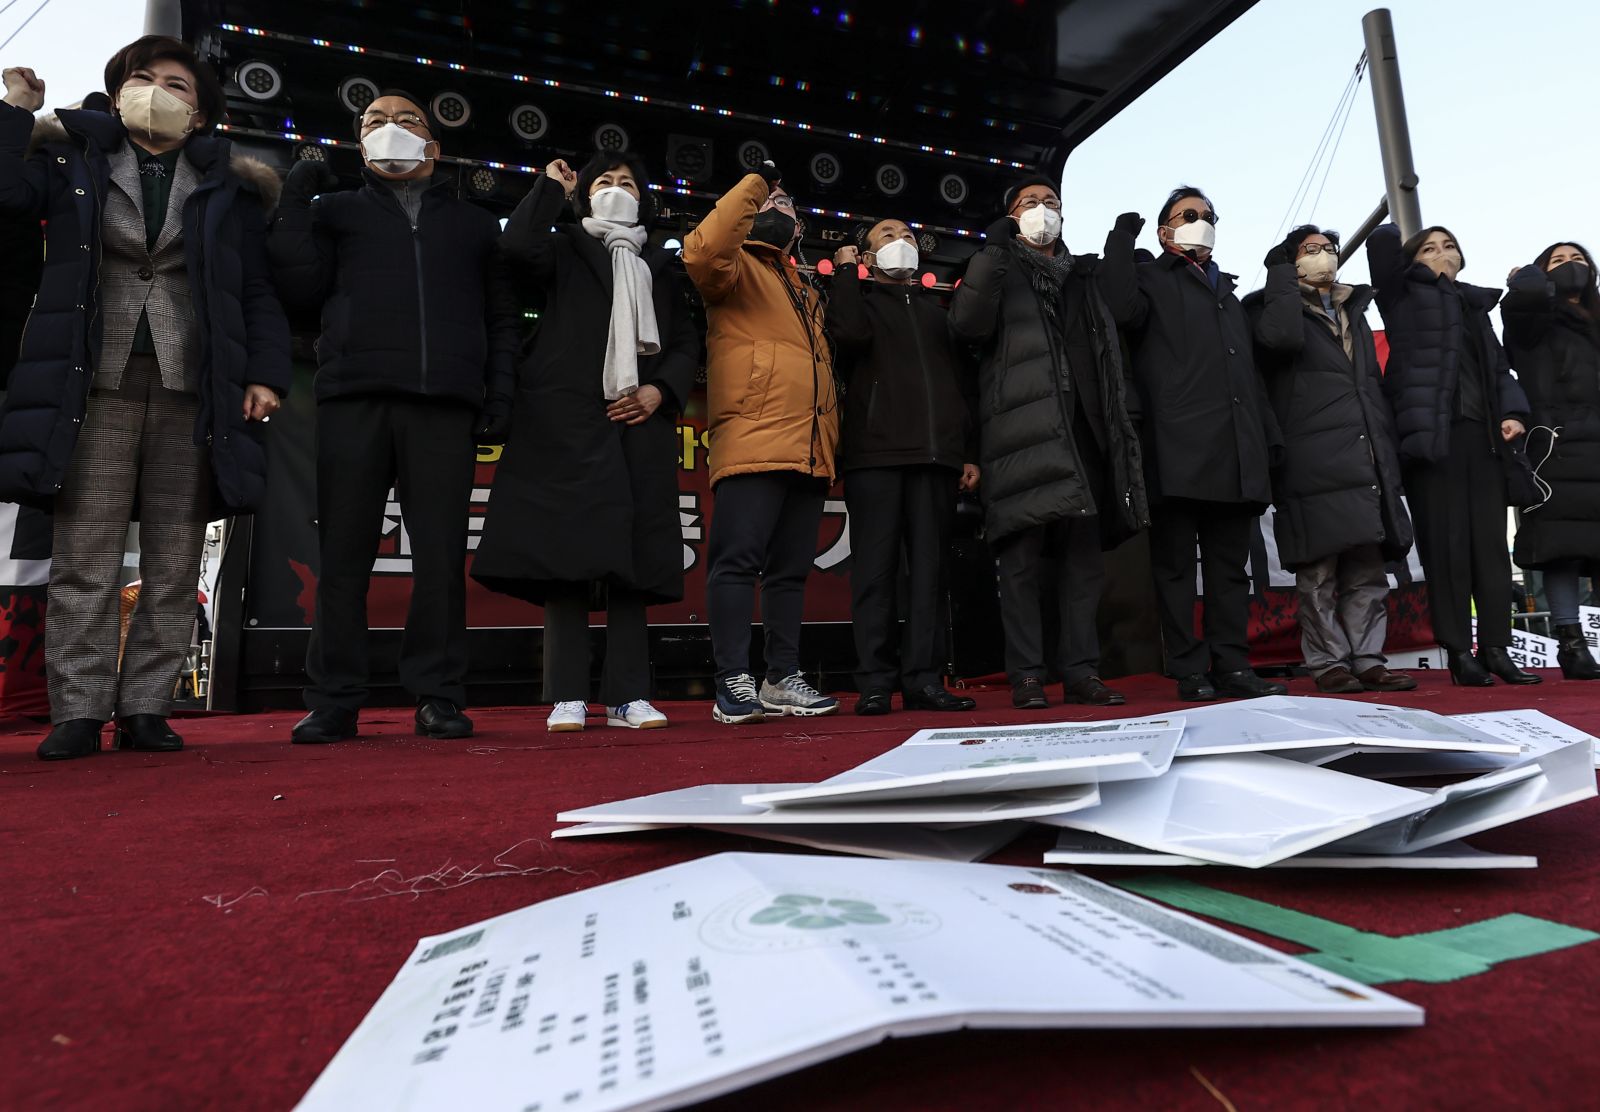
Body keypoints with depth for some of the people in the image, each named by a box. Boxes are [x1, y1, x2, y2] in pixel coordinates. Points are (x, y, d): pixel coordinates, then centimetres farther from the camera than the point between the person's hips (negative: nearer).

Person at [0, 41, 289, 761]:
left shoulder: (229, 187, 15)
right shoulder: (72, 160, 16)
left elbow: (259, 294, 10)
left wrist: (267, 374, -1)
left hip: (192, 395, 1)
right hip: (97, 388, 0)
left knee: (174, 565, 0)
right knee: (86, 559, -4)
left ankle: (146, 708, 7)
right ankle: (79, 713, 2)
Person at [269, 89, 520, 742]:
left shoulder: (473, 224, 24)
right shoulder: (336, 210, 23)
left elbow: (501, 318, 17)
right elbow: (301, 284, 7)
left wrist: (498, 394, 5)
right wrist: (297, 198, 9)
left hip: (444, 405, 0)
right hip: (353, 399, 1)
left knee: (441, 554, -4)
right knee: (343, 553, -1)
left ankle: (439, 697, 2)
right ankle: (333, 701, 4)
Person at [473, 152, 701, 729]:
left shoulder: (659, 265, 24)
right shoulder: (567, 248, 15)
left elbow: (686, 341, 16)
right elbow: (519, 245, -8)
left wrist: (661, 390, -2)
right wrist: (551, 184, 7)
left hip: (640, 419, 3)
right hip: (569, 417, -3)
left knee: (632, 558, -1)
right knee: (568, 553, -8)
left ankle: (628, 696, 2)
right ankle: (568, 697, -4)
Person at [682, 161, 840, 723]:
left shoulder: (805, 291, 32)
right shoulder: (739, 267, 10)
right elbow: (703, 250, -14)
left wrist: (830, 439, 19)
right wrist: (754, 184, -4)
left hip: (810, 451, 8)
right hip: (753, 441, -7)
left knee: (790, 569, 7)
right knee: (738, 559, -11)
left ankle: (783, 679, 12)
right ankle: (733, 683, -8)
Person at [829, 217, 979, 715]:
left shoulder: (937, 309, 26)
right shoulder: (859, 299, 16)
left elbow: (962, 382, 21)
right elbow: (850, 332, -10)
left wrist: (970, 452, 11)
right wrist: (845, 270, 4)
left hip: (936, 452, 4)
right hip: (875, 451, -3)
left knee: (929, 565, -1)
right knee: (876, 565, -6)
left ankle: (922, 678, 2)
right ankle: (875, 681, -3)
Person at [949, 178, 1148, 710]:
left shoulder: (1085, 274, 26)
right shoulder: (998, 269, 14)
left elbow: (1110, 344, 21)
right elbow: (967, 323, -6)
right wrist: (993, 249, -8)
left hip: (1083, 428, 5)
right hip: (1023, 429, -4)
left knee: (1083, 550, 2)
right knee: (1023, 554, -8)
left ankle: (1081, 670, 6)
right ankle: (1026, 675, -4)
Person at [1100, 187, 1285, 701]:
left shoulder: (1228, 292, 29)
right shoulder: (1151, 277, 10)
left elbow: (1249, 369, 27)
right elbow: (1122, 308, -15)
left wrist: (1267, 436, 18)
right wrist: (1122, 235, -6)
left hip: (1236, 453, 6)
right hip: (1180, 448, -6)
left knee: (1231, 564, 6)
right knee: (1177, 563, -3)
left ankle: (1232, 667, 10)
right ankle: (1189, 672, 1)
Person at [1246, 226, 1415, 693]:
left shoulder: (1354, 312, 26)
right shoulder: (1277, 307, 7)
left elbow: (1376, 384, 26)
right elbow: (1282, 337, -20)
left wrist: (1389, 450, 17)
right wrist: (1282, 273, -6)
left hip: (1367, 461, 6)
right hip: (1315, 464, -6)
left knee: (1369, 568, 5)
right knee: (1319, 571, -5)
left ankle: (1367, 659, 11)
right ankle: (1327, 662, 1)